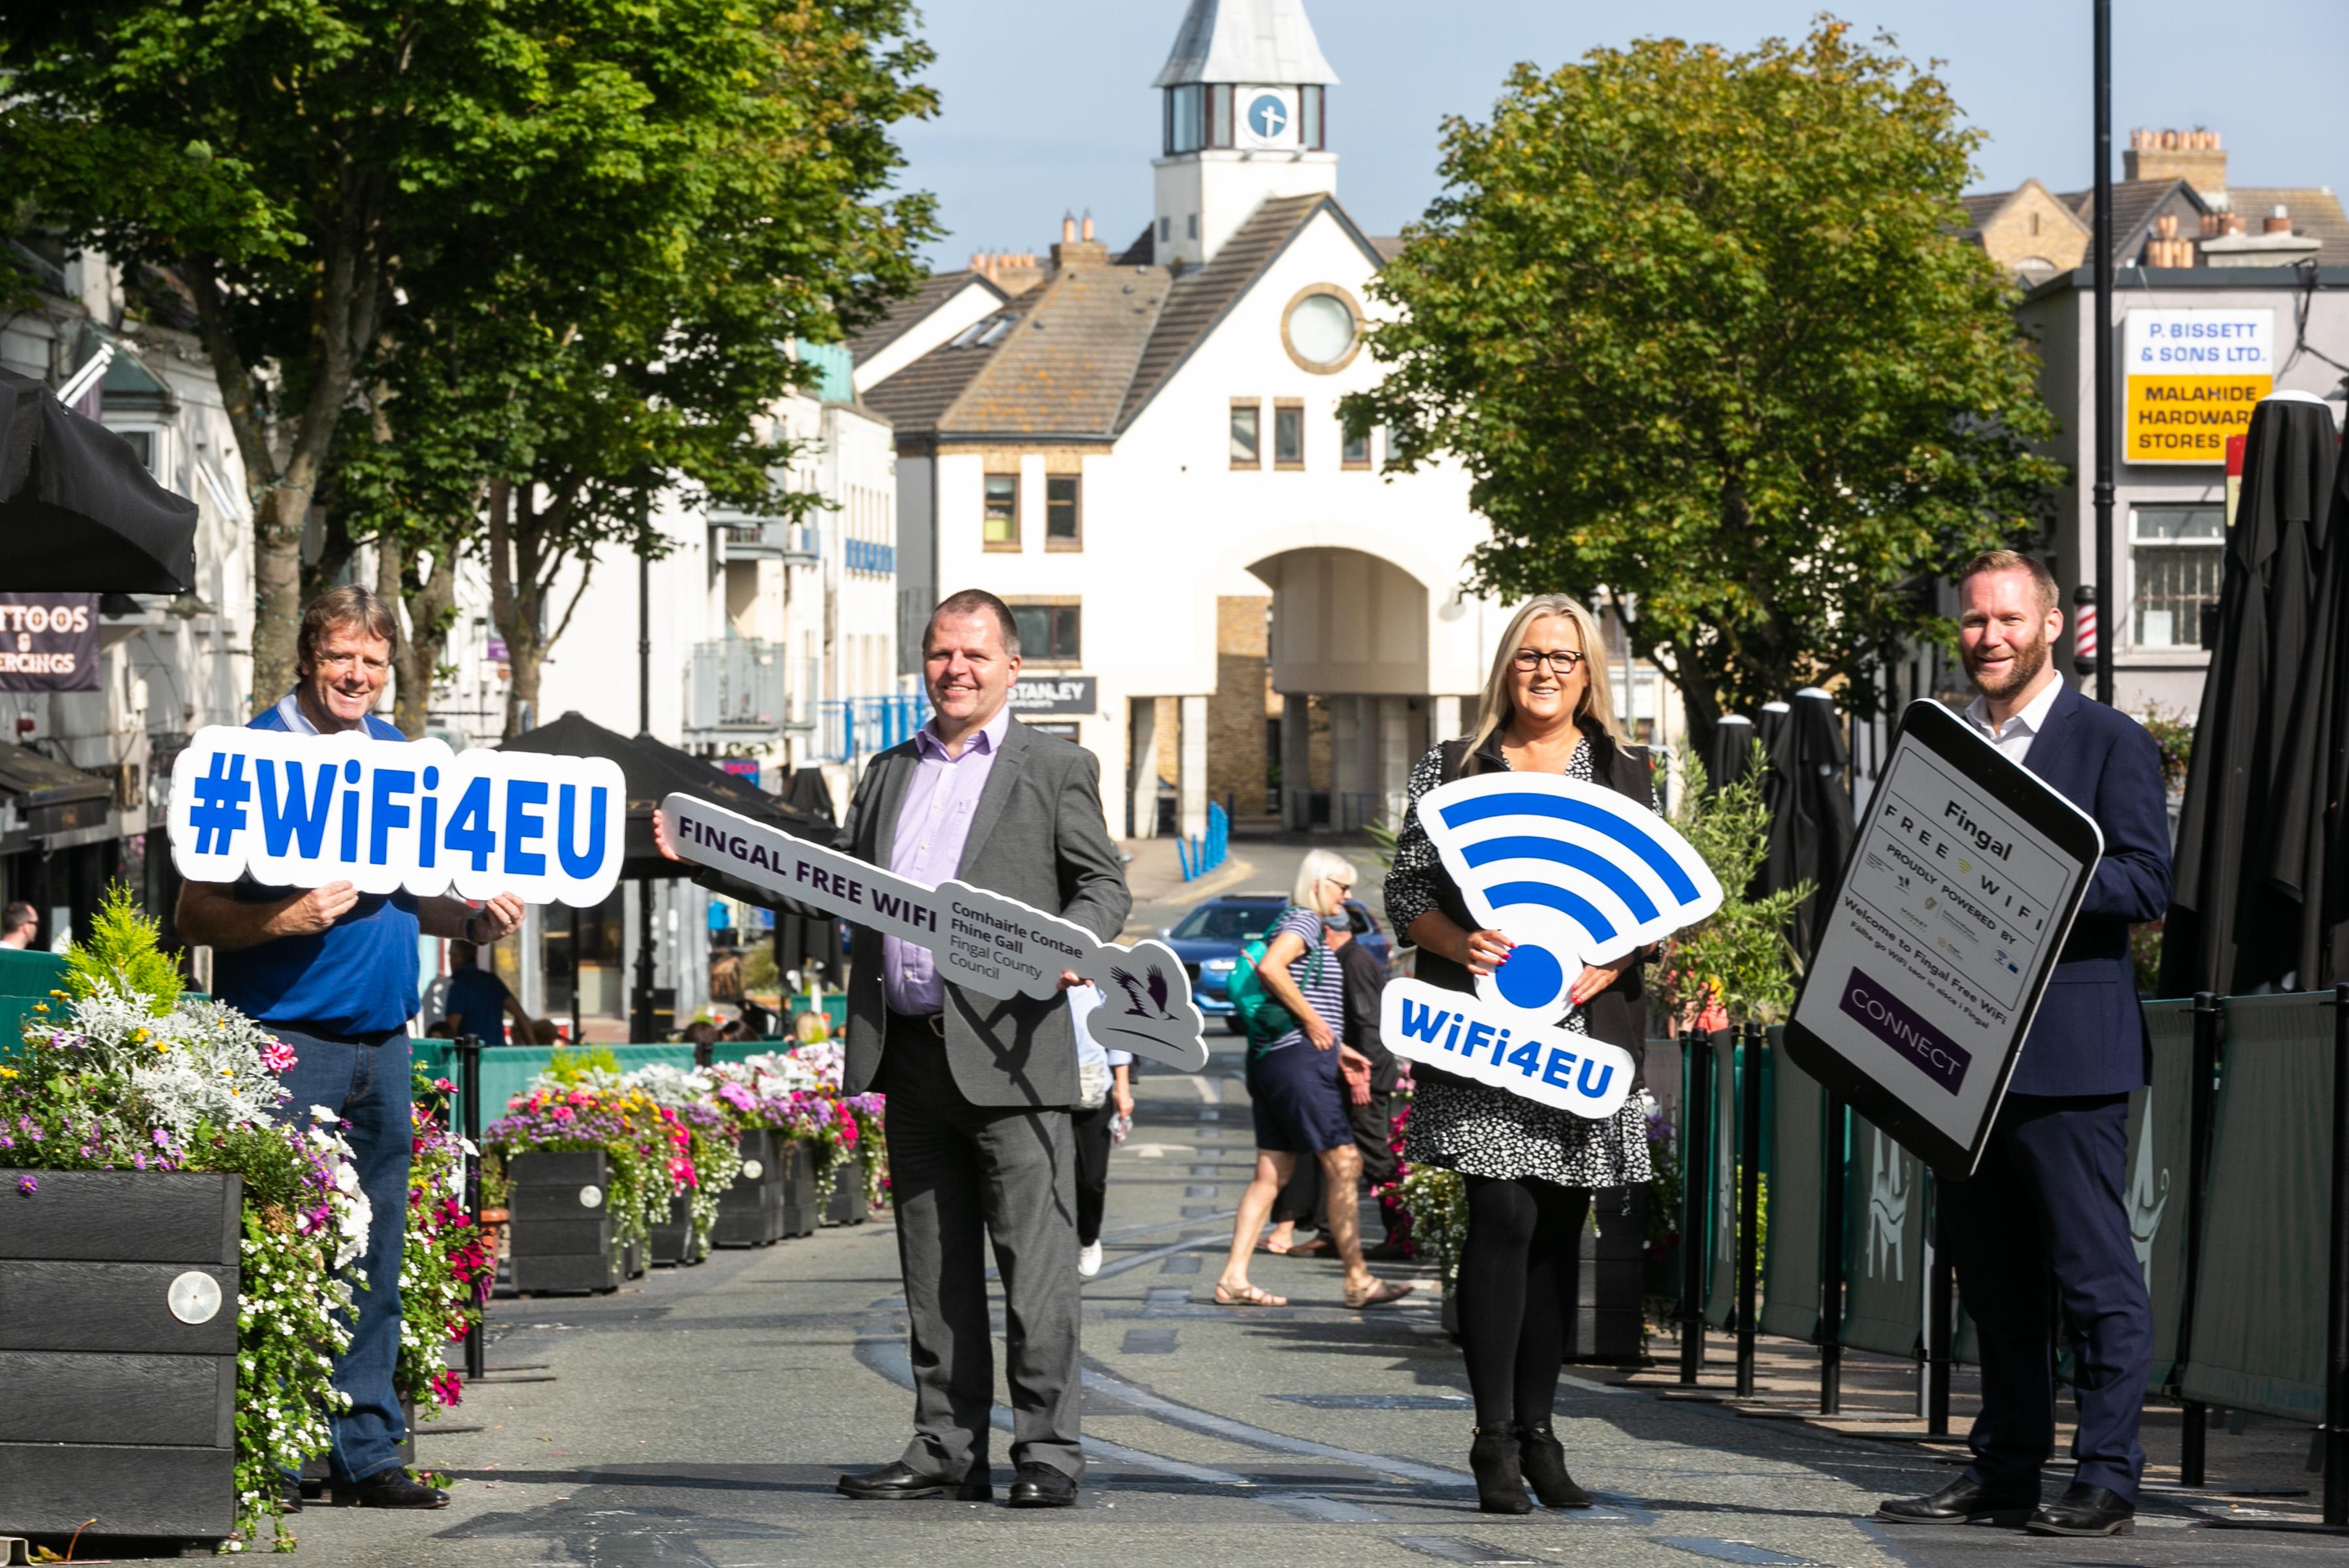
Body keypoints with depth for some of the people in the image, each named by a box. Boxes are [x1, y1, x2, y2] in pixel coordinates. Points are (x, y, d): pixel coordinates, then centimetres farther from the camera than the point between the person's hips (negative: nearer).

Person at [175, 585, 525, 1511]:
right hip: (283, 1041, -7)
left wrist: (475, 920, 4)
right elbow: (196, 916, -8)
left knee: (374, 1257, 9)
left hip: (381, 1041, 7)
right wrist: (282, 922, -24)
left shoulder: (399, 761, 14)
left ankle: (365, 1451, 14)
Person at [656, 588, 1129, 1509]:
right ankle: (947, 1450, 12)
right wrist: (705, 859, 12)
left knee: (1035, 1259, -7)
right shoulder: (888, 775, 21)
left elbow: (1104, 886, 2)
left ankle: (1046, 1453, -5)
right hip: (910, 1052, 6)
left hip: (1008, 1048, -5)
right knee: (933, 1268, 8)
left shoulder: (1056, 769, 6)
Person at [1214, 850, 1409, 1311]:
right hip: (1298, 1061, -10)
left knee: (1271, 1173, 7)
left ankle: (1234, 1279, 2)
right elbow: (1270, 968, -25)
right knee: (1344, 1164, -7)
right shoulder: (1304, 921, -7)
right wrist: (1313, 1022, -18)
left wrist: (1336, 1048, 26)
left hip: (1271, 1060, 10)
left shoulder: (1303, 925, 23)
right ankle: (1358, 1281, -6)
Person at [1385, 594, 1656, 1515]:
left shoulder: (1624, 776, 11)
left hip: (1587, 1023, 2)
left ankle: (1537, 1431, 15)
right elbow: (1405, 892, 5)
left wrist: (1613, 960, -10)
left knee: (1558, 1232, 6)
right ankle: (1495, 1439, -8)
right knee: (1504, 1218, -12)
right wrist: (1458, 942, -14)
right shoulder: (1453, 770, 8)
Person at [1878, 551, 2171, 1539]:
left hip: (2067, 1050, -6)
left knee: (2092, 1271, -5)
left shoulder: (2111, 744, -2)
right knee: (1990, 1271, 10)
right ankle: (2004, 1472, 17)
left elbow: (2146, 883, -11)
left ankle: (2106, 1480, -2)